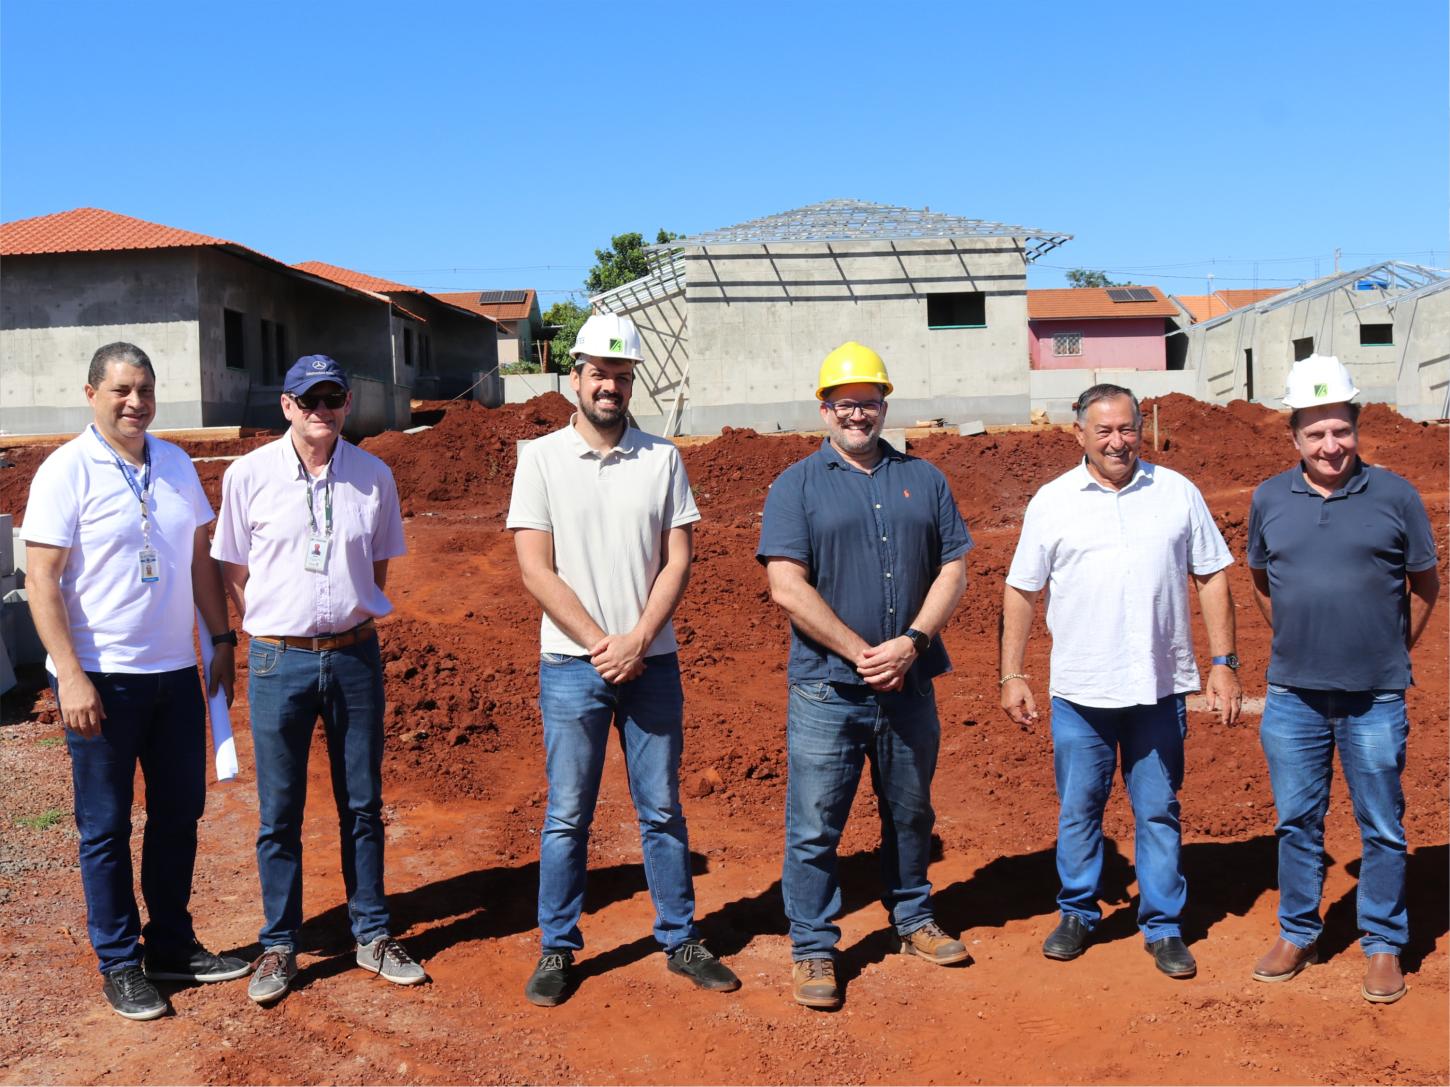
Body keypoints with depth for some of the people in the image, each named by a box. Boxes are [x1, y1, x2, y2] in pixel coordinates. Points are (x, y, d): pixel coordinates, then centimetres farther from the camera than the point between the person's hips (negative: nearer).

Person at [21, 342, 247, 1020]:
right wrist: (71, 676, -17)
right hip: (101, 677, -5)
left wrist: (222, 640, 10)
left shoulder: (176, 465, 7)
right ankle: (119, 964, 19)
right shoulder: (67, 471, -9)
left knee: (179, 812, 14)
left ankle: (172, 945, 29)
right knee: (107, 826, 6)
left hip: (175, 671, 6)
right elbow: (42, 580, -12)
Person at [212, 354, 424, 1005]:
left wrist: (352, 619, 6)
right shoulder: (248, 475, -3)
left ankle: (372, 935, 24)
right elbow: (232, 573, 4)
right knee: (279, 812, 6)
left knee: (363, 804, 11)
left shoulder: (373, 476, 2)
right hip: (278, 659, -2)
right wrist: (277, 632, 2)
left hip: (354, 654, 2)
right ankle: (279, 946, 20)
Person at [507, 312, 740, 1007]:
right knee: (567, 815, 5)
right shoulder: (541, 458, -1)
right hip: (571, 665, -2)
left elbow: (678, 560, 1)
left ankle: (680, 940, 23)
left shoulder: (662, 459, 5)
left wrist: (635, 644, -11)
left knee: (662, 810, 11)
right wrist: (600, 644, -12)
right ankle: (557, 949, 19)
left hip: (651, 662, 2)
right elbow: (536, 570, -6)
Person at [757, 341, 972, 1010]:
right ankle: (812, 950, 15)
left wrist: (912, 642, -10)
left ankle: (913, 920, 36)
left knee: (911, 815, 17)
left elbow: (953, 570, 6)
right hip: (826, 691, -3)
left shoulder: (924, 480, 11)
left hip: (910, 686, 4)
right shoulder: (797, 486, 0)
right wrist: (863, 655, -13)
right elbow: (787, 587, -10)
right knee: (815, 825, 1)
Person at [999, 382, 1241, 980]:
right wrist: (1012, 674, 3)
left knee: (1158, 811, 9)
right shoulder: (1051, 501, 2)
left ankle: (1163, 926, 22)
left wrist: (1224, 663, 2)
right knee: (1078, 809, 10)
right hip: (1079, 690, 0)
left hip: (1160, 687, 0)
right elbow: (1021, 590, 5)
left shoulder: (1178, 492, 4)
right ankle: (1078, 913, 28)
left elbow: (1212, 577, 7)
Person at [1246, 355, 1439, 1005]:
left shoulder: (1395, 497, -4)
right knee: (1297, 822, 12)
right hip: (1293, 697, 2)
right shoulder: (1269, 499, 2)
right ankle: (1297, 934, 28)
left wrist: (1391, 654, 9)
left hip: (1376, 700, -2)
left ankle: (1383, 946, 24)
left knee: (1382, 828, 8)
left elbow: (1425, 586, 7)